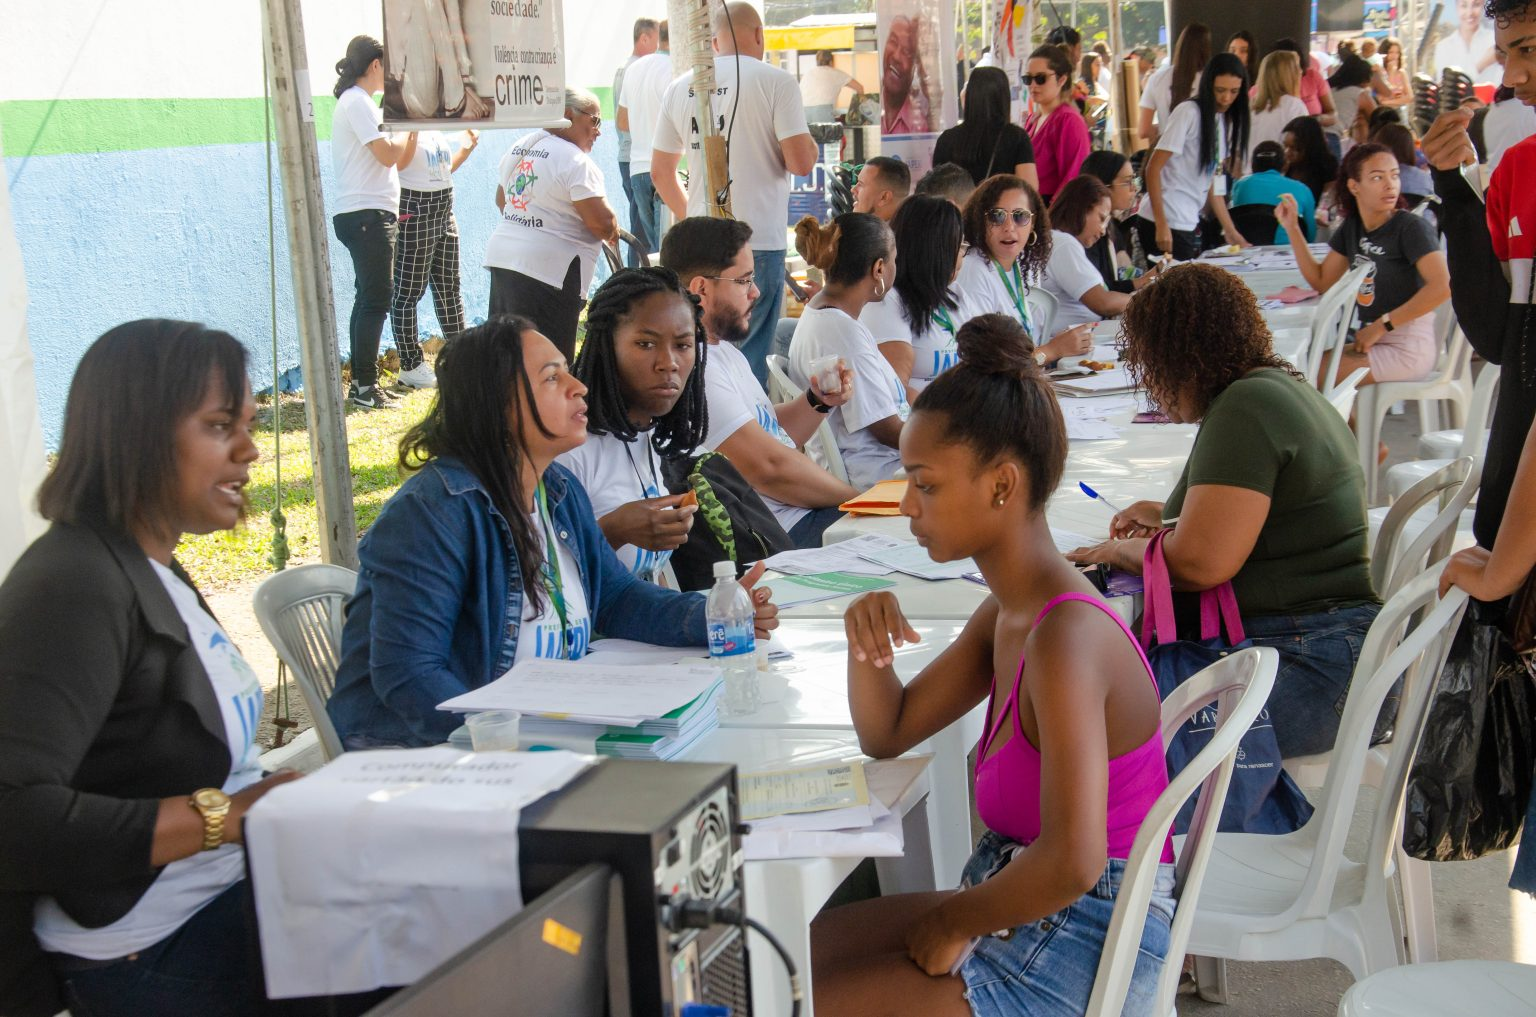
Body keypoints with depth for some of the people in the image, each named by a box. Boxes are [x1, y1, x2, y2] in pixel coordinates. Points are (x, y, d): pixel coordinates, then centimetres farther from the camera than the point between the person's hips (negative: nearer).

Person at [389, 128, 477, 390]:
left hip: (444, 213, 9)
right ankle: (410, 366, 3)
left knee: (448, 287, 15)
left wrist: (466, 147, 13)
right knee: (409, 290, -2)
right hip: (414, 216, -9)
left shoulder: (435, 130, 13)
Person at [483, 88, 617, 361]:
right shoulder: (576, 162, -14)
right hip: (548, 269, -9)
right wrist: (613, 233, 2)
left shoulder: (517, 148, 13)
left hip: (501, 256, 9)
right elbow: (601, 222, -18)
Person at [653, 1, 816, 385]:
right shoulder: (776, 82, -5)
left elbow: (660, 172, 16)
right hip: (758, 241, -5)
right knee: (751, 352, -1)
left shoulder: (680, 88, 10)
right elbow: (800, 162, -12)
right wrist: (810, 145, 10)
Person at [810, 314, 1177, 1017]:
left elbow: (1071, 863, -34)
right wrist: (864, 638, -4)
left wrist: (953, 919, -17)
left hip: (1076, 951, -9)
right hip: (1017, 908, 9)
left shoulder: (1065, 638, -26)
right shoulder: (1008, 613, 4)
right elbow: (887, 733, 15)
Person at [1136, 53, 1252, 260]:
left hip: (1189, 224, 8)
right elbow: (1153, 169, -14)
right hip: (1164, 222, -8)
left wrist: (1230, 230, 15)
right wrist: (1161, 225, -20)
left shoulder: (1226, 120, 12)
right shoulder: (1188, 113, -11)